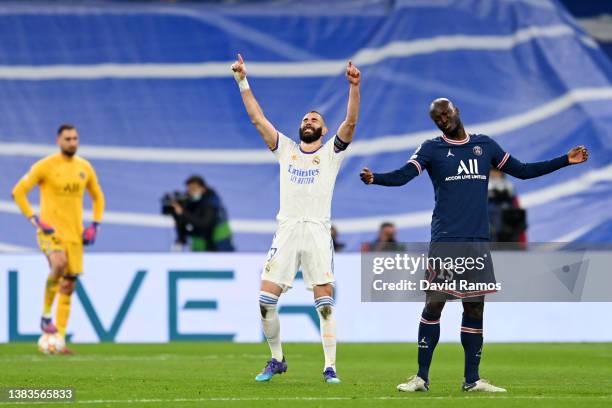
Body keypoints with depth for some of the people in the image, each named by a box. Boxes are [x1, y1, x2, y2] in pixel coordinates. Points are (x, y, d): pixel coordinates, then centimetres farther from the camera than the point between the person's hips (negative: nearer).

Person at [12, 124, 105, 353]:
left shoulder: (85, 168, 9)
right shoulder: (45, 166, -6)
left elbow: (98, 197, 22)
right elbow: (19, 191, -5)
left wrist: (94, 226, 9)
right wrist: (34, 220, -13)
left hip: (74, 234, 5)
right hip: (50, 231, -5)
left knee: (68, 286, 4)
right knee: (59, 264, -34)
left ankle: (60, 340, 9)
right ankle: (46, 315, -18)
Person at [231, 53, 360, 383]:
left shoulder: (331, 152, 9)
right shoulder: (286, 149, 16)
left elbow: (350, 122, -5)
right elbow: (257, 118, 13)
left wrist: (354, 87, -18)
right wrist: (242, 82, 8)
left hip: (318, 233, -2)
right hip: (286, 232, 2)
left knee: (325, 304, -8)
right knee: (266, 302, -4)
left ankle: (330, 367, -4)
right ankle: (277, 360, 12)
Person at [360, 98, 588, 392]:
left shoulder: (485, 146, 14)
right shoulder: (431, 149, 3)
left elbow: (523, 171, 20)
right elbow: (403, 175, -11)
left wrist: (566, 160, 16)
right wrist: (375, 178, -32)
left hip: (478, 241, 3)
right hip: (444, 240, -3)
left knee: (475, 308, 4)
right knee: (433, 305, -6)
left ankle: (472, 379, 11)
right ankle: (422, 377, 0)